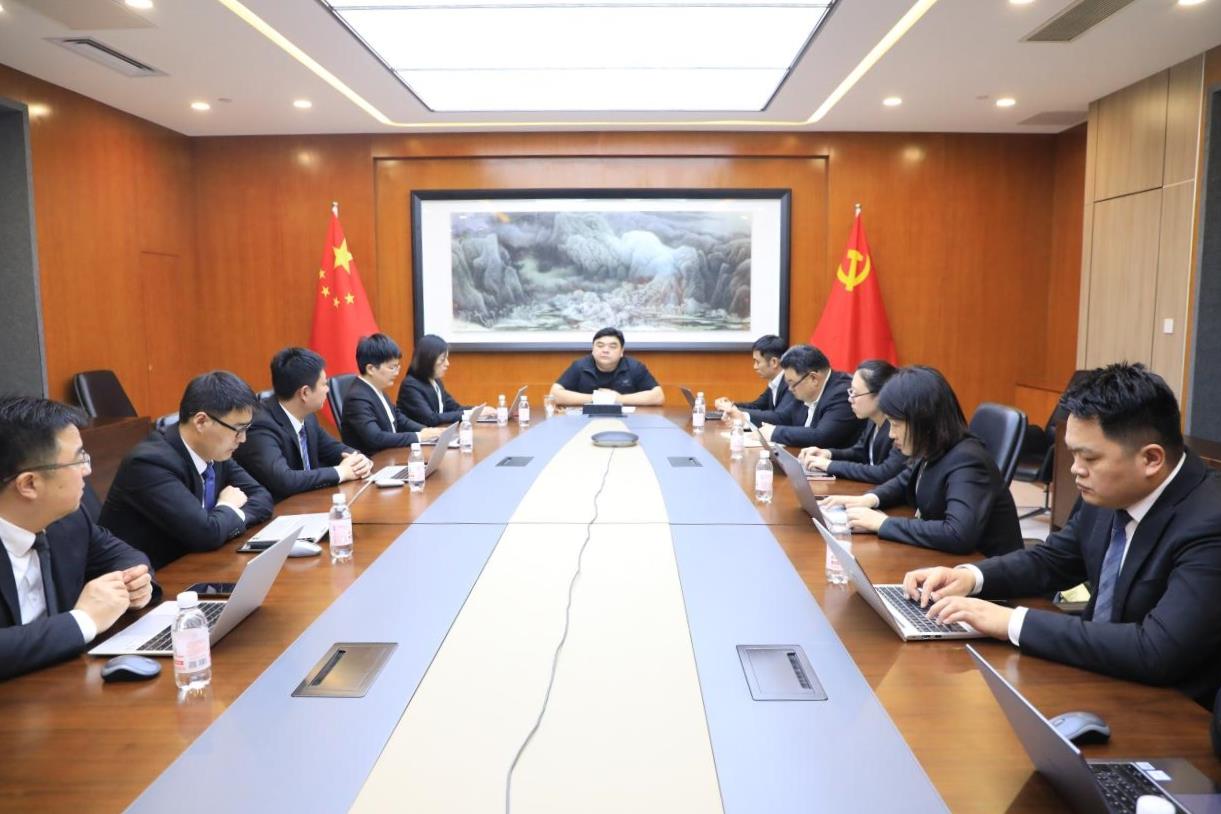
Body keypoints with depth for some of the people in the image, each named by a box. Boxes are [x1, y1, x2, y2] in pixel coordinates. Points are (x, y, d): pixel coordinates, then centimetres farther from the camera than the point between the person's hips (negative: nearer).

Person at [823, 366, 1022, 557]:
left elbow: (959, 535, -37)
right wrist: (870, 499, -1)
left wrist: (883, 523, -29)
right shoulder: (932, 452, -2)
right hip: (947, 560, 7)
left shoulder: (966, 463, -25)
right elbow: (905, 481, 19)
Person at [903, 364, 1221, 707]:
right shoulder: (1108, 493, -4)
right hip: (1097, 675, 6)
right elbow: (1051, 560, 10)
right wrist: (970, 577, -8)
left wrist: (1013, 621, -30)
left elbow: (1156, 651, -33)